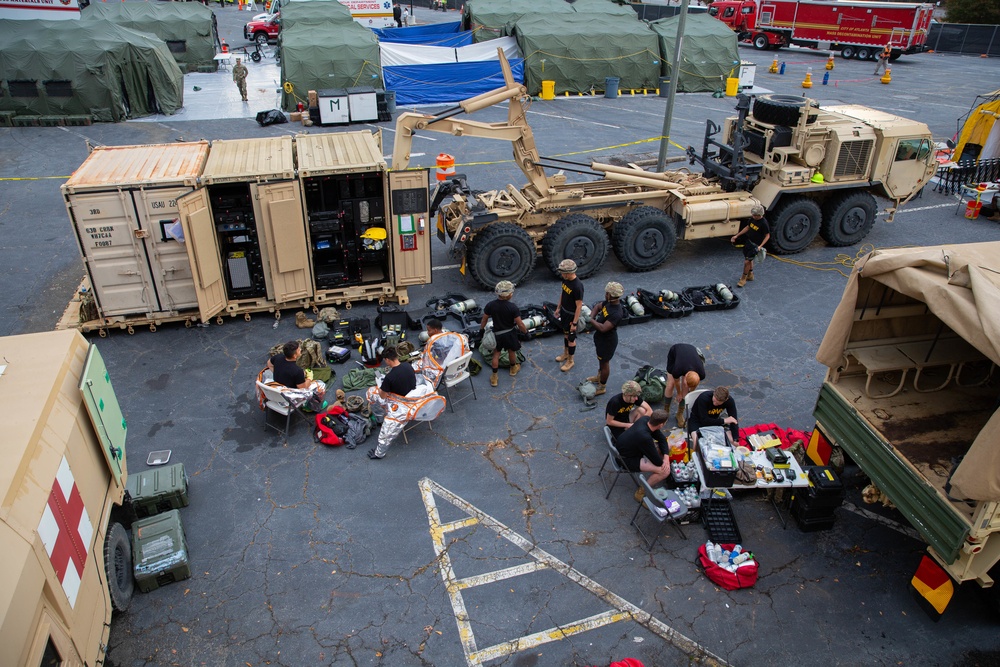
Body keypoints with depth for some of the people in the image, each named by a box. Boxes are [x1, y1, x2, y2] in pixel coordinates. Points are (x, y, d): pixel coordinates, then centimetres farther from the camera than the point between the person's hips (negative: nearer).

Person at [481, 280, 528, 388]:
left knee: (496, 354, 16)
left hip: (497, 334, 1)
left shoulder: (490, 305, -17)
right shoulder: (512, 307, -24)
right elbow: (520, 324, -19)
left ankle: (494, 377, 19)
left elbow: (484, 320, -4)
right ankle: (513, 368, 49)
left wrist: (481, 330, 14)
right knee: (511, 352, 24)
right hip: (510, 333, -1)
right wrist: (525, 331, 1)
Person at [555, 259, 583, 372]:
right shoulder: (565, 279, -7)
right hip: (564, 311, 8)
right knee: (565, 333, 25)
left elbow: (579, 306, -25)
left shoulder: (577, 286, -32)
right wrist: (558, 308, 17)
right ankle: (565, 354, 45)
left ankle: (570, 361, 25)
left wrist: (574, 323, -21)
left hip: (572, 315, -8)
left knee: (571, 338, 8)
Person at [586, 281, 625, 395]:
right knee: (600, 359, 30)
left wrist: (591, 320, -27)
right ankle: (599, 376, 54)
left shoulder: (617, 313, -36)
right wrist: (592, 316, -8)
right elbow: (597, 307, 10)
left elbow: (603, 328, -39)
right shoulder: (609, 302, -9)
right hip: (600, 337, 9)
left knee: (604, 362, 12)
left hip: (607, 341, -9)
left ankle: (601, 387, 31)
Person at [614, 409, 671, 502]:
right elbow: (657, 462, -22)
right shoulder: (645, 437, -37)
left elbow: (661, 438, 3)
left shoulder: (646, 419, -13)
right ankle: (641, 492, -2)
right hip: (626, 459, -9)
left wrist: (666, 456, -8)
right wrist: (664, 462, -1)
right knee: (665, 471, -18)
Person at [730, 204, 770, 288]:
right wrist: (736, 236, 12)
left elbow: (767, 236, -16)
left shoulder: (764, 223, -24)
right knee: (749, 259, 22)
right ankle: (750, 275, 41)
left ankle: (743, 279, 9)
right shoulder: (752, 218, -4)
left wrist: (760, 246, -26)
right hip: (748, 241, 8)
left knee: (747, 261, -6)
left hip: (755, 245, -8)